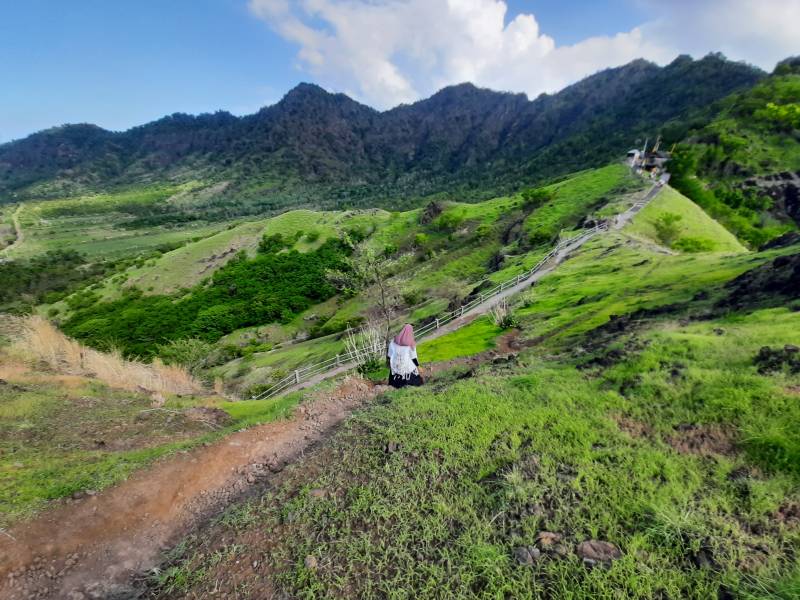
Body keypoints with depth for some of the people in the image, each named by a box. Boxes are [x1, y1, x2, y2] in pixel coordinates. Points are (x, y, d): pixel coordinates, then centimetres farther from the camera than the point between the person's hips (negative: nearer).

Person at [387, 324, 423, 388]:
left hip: (395, 365, 4)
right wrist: (418, 366, 2)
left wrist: (390, 363, 17)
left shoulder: (394, 341, -3)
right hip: (407, 366, -4)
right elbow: (413, 357, -8)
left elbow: (390, 354, 4)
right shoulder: (410, 344, -13)